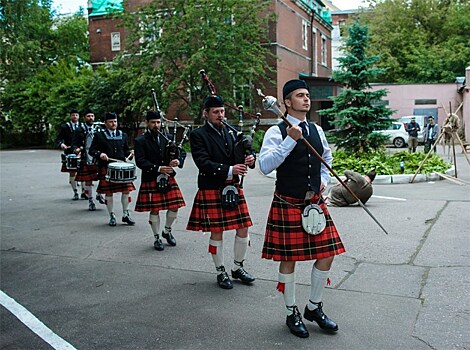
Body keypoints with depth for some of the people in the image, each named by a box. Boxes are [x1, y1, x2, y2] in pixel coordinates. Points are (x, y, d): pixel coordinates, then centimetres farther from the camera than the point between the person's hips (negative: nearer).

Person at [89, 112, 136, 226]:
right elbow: (91, 150, 1)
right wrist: (100, 154, -20)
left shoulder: (123, 135, 15)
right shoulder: (99, 136, 4)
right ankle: (112, 216, 14)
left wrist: (130, 153, -1)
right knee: (108, 192, 1)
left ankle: (126, 215, 13)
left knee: (126, 190, -1)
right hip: (106, 168, -3)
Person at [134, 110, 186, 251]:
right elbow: (140, 161, -13)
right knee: (154, 210, 2)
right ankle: (157, 238, 19)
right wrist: (158, 169, -23)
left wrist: (178, 161, -15)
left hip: (168, 178, 4)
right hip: (150, 180, -4)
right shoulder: (140, 141, -3)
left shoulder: (166, 138, 9)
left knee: (174, 207, 5)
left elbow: (182, 152, 8)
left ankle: (167, 231, 29)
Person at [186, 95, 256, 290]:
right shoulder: (198, 135, -5)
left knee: (243, 228, 7)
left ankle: (238, 268, 26)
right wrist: (229, 170, -26)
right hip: (211, 191, -5)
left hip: (233, 188, 5)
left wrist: (249, 160, -14)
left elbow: (239, 156, 11)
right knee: (217, 232, 3)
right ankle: (221, 272, 20)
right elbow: (203, 163, -16)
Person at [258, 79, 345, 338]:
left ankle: (314, 308, 28)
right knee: (288, 260, 4)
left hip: (315, 202, 6)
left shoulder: (316, 130, 9)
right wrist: (291, 140, -26)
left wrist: (324, 179, 11)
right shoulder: (276, 132, -10)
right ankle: (292, 314, 24)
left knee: (326, 255, 7)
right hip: (287, 205, -6)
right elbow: (265, 166, -23)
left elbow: (327, 157, 28)